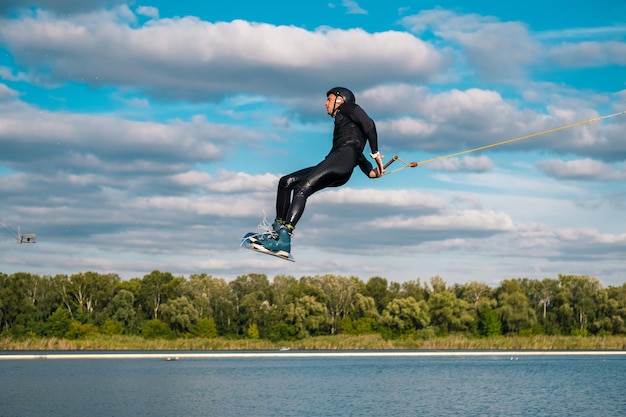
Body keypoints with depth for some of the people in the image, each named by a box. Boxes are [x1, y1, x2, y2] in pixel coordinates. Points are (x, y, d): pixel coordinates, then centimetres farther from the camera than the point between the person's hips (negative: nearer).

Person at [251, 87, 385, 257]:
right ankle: (278, 230, -9)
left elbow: (369, 123, -3)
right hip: (339, 175, 9)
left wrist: (375, 153, -9)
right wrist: (371, 172, 13)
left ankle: (284, 241, -40)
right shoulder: (340, 123, 39)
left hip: (344, 156, -9)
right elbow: (358, 155, 30)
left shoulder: (348, 108, 15)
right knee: (286, 182, 4)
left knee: (301, 189, -25)